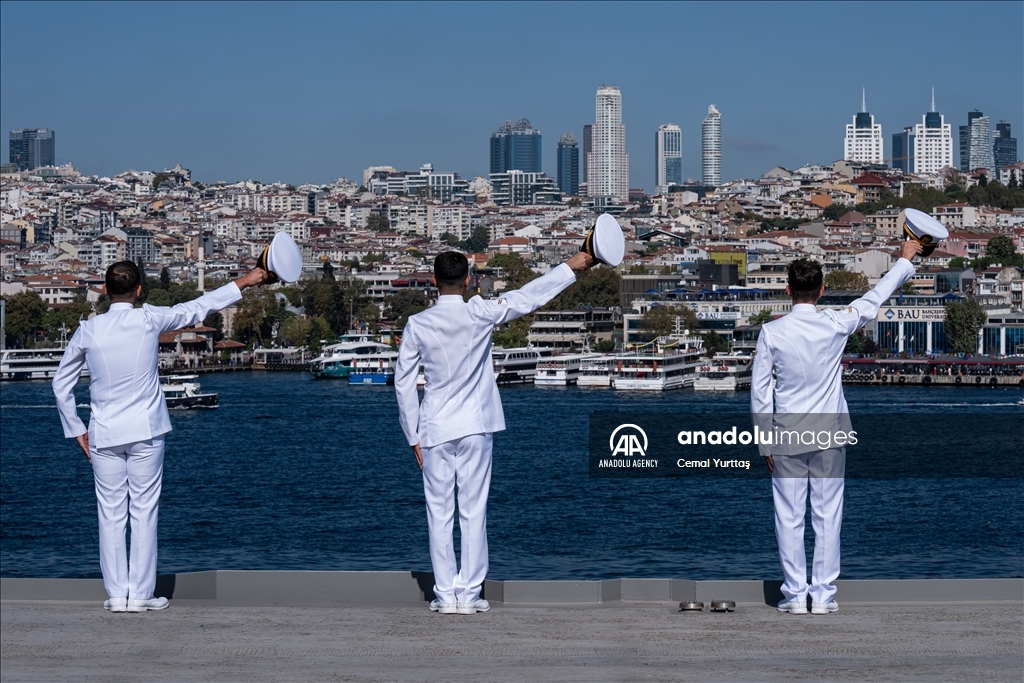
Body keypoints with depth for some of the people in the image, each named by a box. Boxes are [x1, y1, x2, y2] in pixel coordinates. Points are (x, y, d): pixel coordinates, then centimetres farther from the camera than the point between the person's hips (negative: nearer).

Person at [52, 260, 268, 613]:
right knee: (144, 512, 3)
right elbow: (197, 309, 5)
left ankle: (117, 593, 5)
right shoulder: (148, 319, -6)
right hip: (145, 432, -1)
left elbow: (61, 383, 5)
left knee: (111, 514, 6)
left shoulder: (88, 330, -1)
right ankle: (140, 594, 3)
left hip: (103, 435, 1)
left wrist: (76, 430, 14)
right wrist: (244, 282, 16)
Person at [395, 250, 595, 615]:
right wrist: (572, 267, 9)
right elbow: (527, 298, -1)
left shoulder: (417, 325, -2)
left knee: (439, 513, 5)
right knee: (473, 511, 3)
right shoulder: (478, 314, -8)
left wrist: (414, 436, 9)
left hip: (434, 430, 1)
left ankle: (445, 595, 4)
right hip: (474, 427, -1)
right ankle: (469, 594, 2)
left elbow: (403, 382, 1)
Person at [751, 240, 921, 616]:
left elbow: (759, 392, -4)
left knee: (789, 517, 5)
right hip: (829, 434, 0)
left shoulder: (771, 332, -6)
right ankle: (823, 596, 6)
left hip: (787, 437, 0)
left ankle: (795, 595, 5)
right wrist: (906, 260, 25)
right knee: (827, 516, 5)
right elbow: (874, 299, 10)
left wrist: (765, 443, 5)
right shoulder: (835, 325, -6)